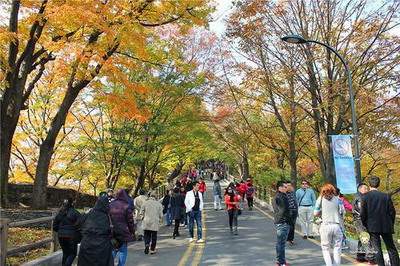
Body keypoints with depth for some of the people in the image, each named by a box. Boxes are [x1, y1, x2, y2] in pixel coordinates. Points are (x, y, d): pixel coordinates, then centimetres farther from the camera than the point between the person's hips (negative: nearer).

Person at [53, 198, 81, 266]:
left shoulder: (60, 213, 6)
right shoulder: (75, 212, -11)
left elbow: (54, 226, 10)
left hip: (61, 236, 5)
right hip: (71, 236, -5)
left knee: (65, 253, 19)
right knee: (73, 253, 7)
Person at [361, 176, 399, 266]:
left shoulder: (365, 197, -7)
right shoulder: (386, 196, -3)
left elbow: (363, 214, -6)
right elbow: (392, 212, 0)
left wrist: (365, 225, 7)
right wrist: (391, 224, 13)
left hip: (373, 227, -2)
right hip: (386, 226, 2)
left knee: (377, 249, 4)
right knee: (391, 248, 13)